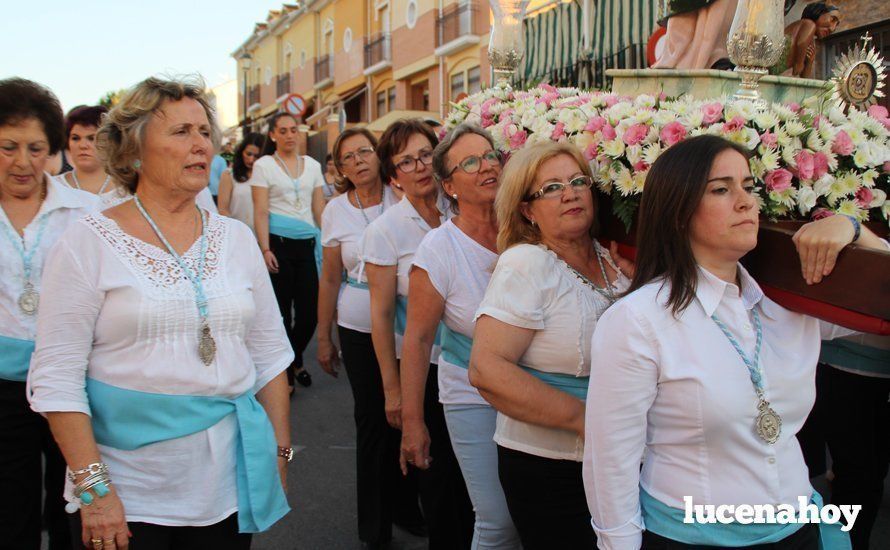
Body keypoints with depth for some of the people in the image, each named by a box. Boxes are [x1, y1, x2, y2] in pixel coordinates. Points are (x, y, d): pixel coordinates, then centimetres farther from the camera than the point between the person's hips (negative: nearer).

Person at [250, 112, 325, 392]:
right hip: (279, 243, -3)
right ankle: (286, 371, 18)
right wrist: (265, 250, -13)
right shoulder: (263, 165, 1)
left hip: (307, 243, 4)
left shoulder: (312, 165, 12)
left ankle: (295, 359, 30)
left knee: (310, 310, 3)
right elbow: (260, 212, -5)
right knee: (282, 311, 2)